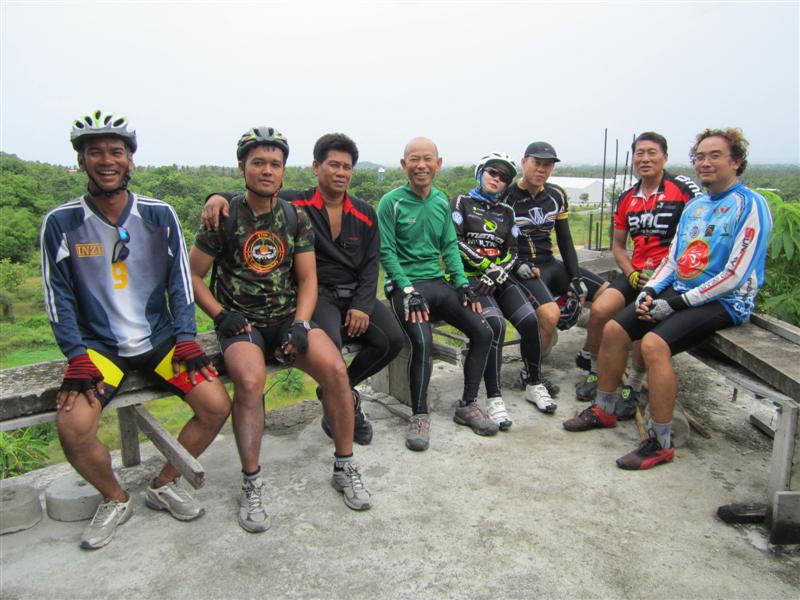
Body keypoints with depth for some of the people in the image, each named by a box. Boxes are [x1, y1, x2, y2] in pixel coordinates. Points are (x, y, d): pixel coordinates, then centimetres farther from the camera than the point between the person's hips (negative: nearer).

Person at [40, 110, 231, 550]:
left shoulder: (159, 214, -2)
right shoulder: (61, 222, -5)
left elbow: (179, 282, 2)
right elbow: (59, 297, -2)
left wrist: (186, 340, -8)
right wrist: (78, 358, -11)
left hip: (159, 339, 1)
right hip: (98, 345, -1)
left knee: (217, 404, -17)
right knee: (72, 425, -25)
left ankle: (164, 485, 10)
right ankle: (115, 500, 7)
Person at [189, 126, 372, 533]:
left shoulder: (296, 218, 7)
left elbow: (307, 280, 6)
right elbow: (192, 275, 4)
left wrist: (300, 325, -10)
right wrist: (221, 316, -10)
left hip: (288, 317, 2)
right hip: (240, 321, -2)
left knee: (335, 368, -23)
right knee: (250, 380, -33)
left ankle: (344, 467, -5)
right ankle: (252, 484, -15)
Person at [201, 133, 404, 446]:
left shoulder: (365, 214, 11)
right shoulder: (295, 205, 0)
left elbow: (371, 264, 7)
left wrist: (362, 306, -7)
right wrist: (219, 196, -28)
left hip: (356, 294, 5)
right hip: (316, 294, -4)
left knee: (393, 339, -17)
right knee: (329, 343, -34)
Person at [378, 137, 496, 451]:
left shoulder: (442, 202, 11)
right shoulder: (391, 202, -5)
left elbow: (450, 246, 13)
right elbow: (386, 252, -9)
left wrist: (462, 283, 0)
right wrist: (409, 291, -18)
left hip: (438, 282, 6)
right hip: (405, 284, -6)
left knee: (483, 331, -9)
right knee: (423, 342, -29)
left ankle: (467, 405, 7)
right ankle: (420, 415, -9)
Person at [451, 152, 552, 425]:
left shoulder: (507, 212, 20)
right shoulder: (462, 202, 8)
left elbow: (512, 252, 11)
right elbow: (454, 242, -5)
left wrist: (498, 273, -10)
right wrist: (486, 266, -11)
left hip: (500, 278, 4)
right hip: (470, 277, -4)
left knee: (530, 320, -20)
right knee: (495, 323, -30)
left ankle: (534, 385, 2)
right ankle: (494, 398, -23)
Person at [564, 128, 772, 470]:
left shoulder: (749, 205, -10)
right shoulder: (695, 205, 15)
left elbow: (735, 276, -17)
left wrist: (676, 303, -18)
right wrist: (649, 293, -2)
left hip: (723, 301, -8)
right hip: (679, 290, 8)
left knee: (654, 343, -30)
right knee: (613, 329, -4)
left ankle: (660, 444, -16)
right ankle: (604, 410, 14)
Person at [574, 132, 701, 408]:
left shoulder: (683, 188, -4)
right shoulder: (626, 199, 12)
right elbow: (618, 246, 17)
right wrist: (632, 274, -2)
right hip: (636, 272, 5)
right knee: (599, 309, -18)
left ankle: (633, 387, -10)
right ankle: (595, 372, 4)